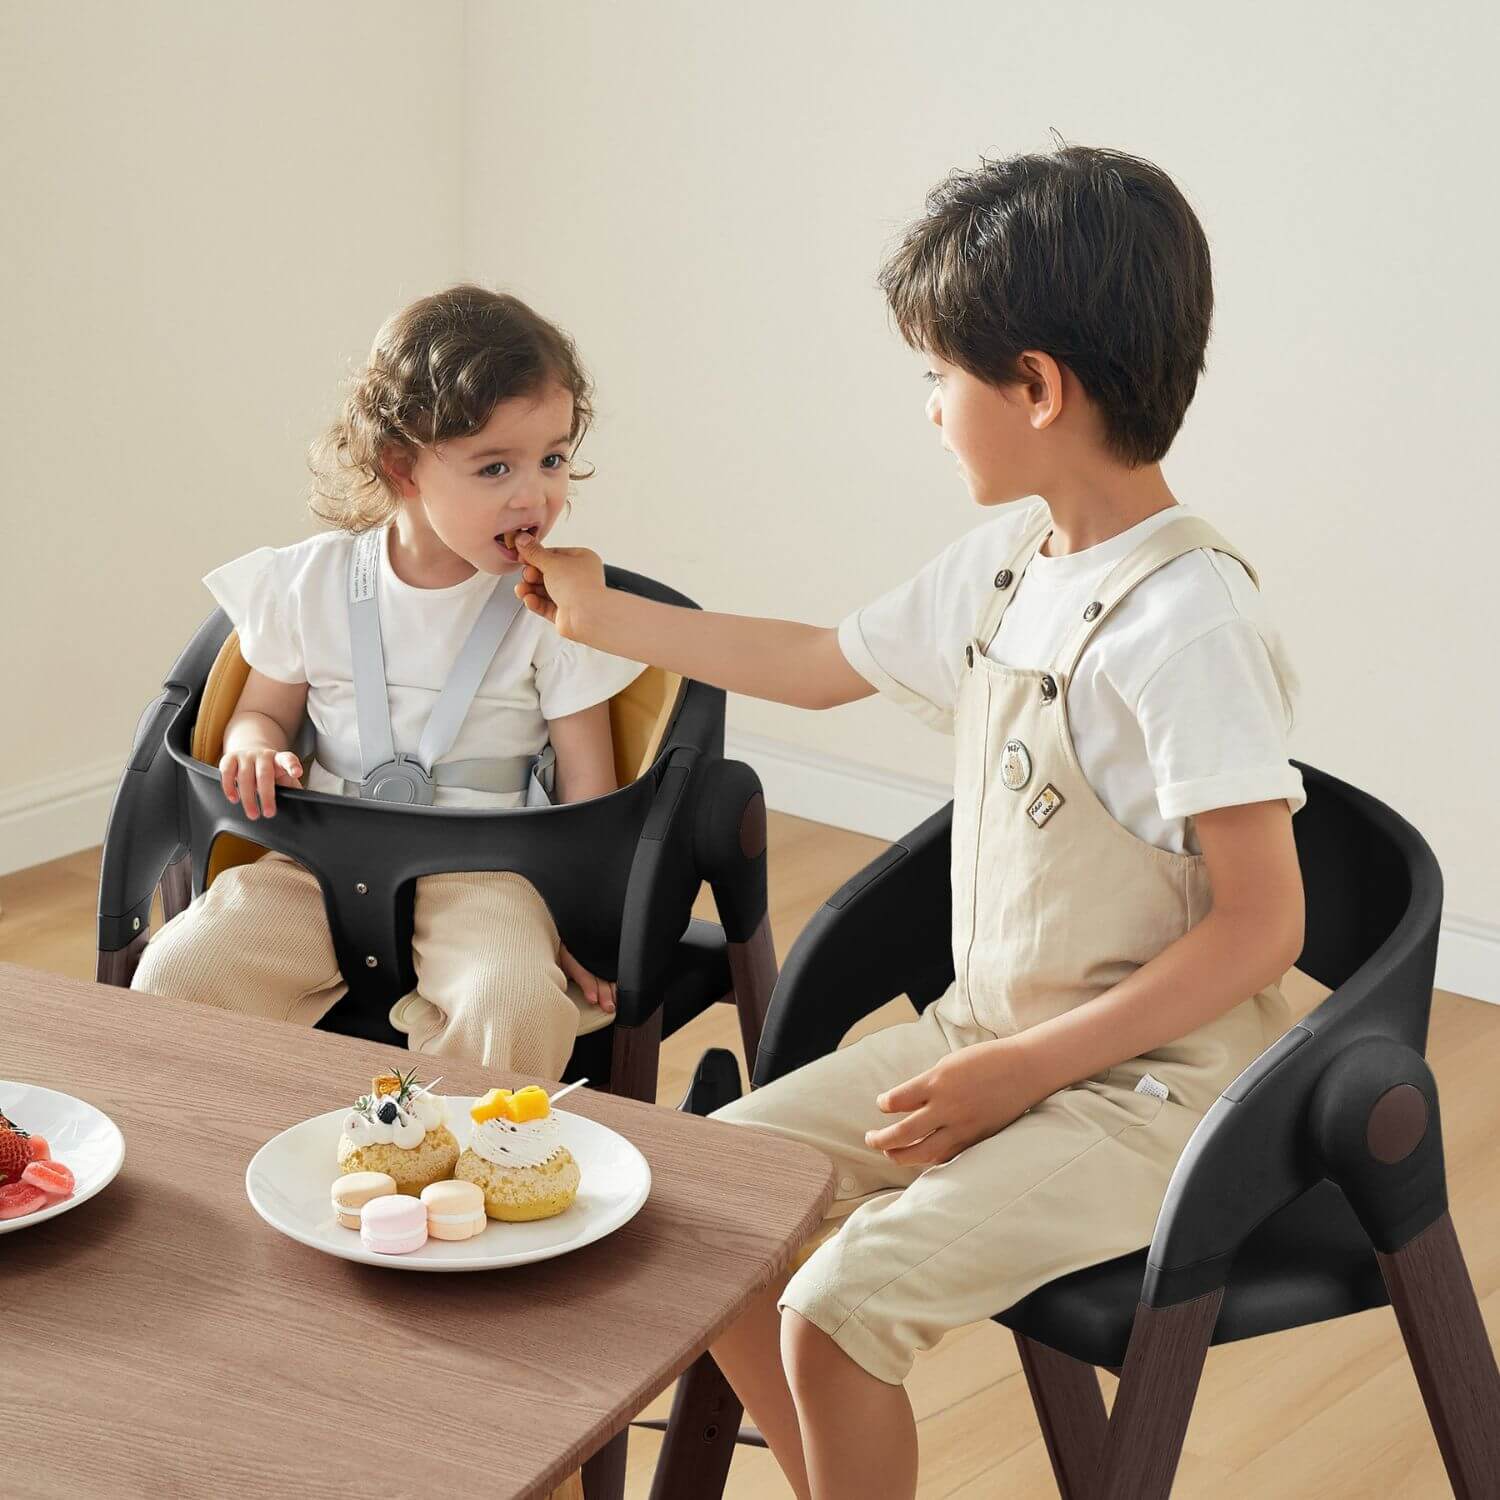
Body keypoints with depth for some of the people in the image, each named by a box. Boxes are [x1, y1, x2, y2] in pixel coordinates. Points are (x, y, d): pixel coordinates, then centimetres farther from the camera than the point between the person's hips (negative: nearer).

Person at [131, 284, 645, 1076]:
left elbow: (587, 780, -1)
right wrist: (254, 746, -8)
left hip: (481, 873, -2)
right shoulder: (315, 582, 3)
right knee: (174, 974, -19)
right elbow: (263, 708, 16)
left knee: (515, 1008, -33)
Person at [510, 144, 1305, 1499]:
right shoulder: (1003, 564, 5)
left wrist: (1020, 1072, -20)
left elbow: (1261, 924, -21)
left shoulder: (1188, 622, -22)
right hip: (986, 1035, 9)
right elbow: (823, 664, 23)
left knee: (837, 1312, -22)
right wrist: (605, 617, 26)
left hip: (1142, 1087, -8)